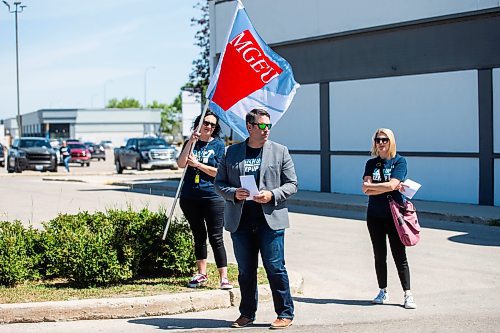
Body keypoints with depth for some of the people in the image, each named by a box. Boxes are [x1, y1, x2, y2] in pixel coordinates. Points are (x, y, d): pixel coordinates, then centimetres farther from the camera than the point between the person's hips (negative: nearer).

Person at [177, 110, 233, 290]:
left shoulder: (218, 144, 1)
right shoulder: (191, 143, 8)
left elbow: (219, 172, -6)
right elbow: (181, 164, -7)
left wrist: (198, 164, -12)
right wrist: (190, 142, -14)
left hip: (212, 196, -3)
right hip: (190, 197, 3)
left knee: (216, 238, -6)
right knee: (199, 236, 12)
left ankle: (224, 277, -5)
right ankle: (201, 274, 22)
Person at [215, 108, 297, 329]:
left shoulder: (280, 152, 5)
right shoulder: (232, 152, 9)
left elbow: (291, 184, 4)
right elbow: (219, 183, 10)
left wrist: (272, 195, -13)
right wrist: (234, 194, -10)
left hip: (270, 220, -2)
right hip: (240, 222, 2)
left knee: (275, 268, -3)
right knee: (245, 270, 9)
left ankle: (285, 314, 7)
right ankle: (247, 314, 21)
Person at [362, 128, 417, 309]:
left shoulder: (399, 161, -2)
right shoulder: (371, 163, 8)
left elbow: (392, 185, -16)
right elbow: (366, 190, -6)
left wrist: (371, 186, -7)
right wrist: (392, 187, -12)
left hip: (394, 214, -4)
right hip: (375, 215, 4)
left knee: (400, 256, -4)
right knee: (379, 256, 9)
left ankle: (408, 295, -1)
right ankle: (383, 292, 19)